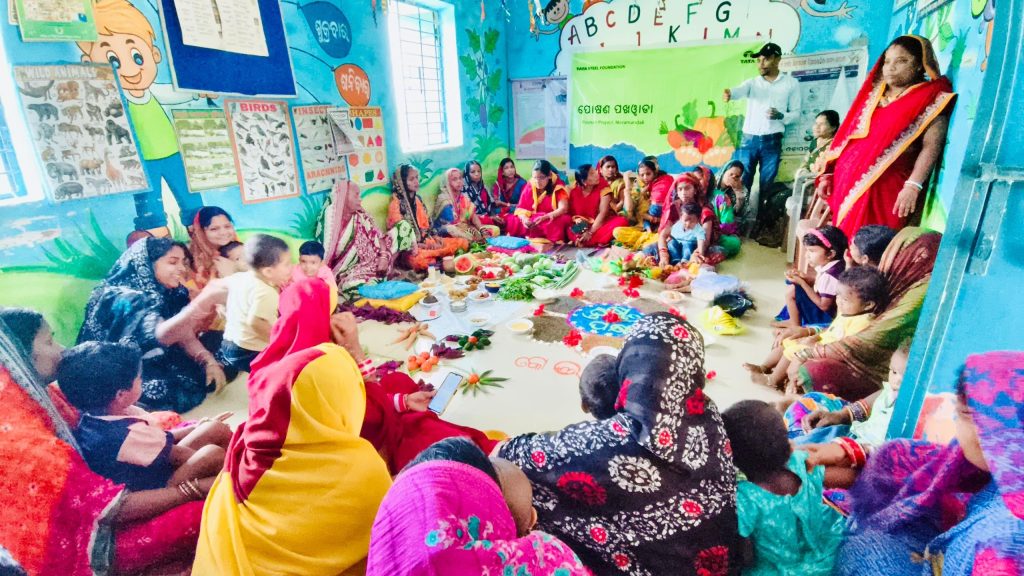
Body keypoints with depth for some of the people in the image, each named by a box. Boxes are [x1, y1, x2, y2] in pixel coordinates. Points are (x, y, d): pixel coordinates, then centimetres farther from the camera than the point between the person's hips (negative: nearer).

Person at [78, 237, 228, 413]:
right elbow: (160, 335, -40)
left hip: (160, 366, 7)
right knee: (188, 389, -25)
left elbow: (185, 336, -1)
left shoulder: (169, 294, 2)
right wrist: (205, 300, -48)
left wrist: (209, 361, -17)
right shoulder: (125, 299, -22)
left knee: (215, 372, -8)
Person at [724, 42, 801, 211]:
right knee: (742, 183, 0)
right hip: (749, 140, 1)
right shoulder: (752, 82, 9)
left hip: (772, 141, 0)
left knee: (766, 185, 2)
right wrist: (729, 93, -38)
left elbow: (796, 113, 9)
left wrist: (781, 116, -13)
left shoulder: (791, 83, 8)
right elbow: (739, 91, -14)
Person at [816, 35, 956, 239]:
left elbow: (931, 146, -10)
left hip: (887, 189, -5)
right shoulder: (873, 96, 19)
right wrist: (828, 174, 12)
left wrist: (913, 186, -22)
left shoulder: (931, 100, 1)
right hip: (847, 184, 6)